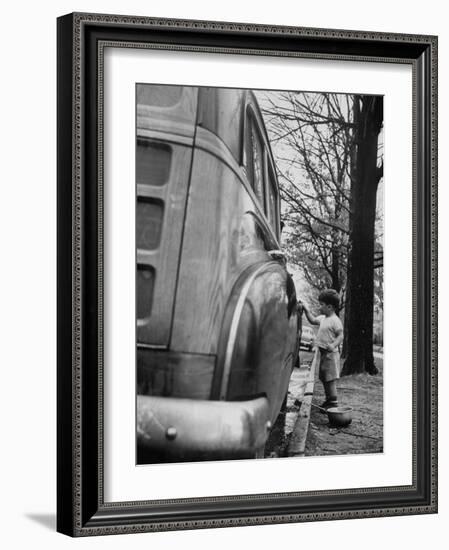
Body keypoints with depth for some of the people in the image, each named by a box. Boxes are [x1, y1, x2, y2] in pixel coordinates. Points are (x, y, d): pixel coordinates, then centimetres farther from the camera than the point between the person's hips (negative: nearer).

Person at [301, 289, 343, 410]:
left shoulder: (335, 320, -15)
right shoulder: (323, 318, 12)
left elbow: (340, 335, -18)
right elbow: (313, 320, 27)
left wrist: (334, 345, -33)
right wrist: (306, 310, 17)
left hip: (331, 354, -10)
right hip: (323, 353, 10)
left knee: (330, 379, -8)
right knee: (324, 379, 15)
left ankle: (334, 402, -6)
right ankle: (328, 400, 24)